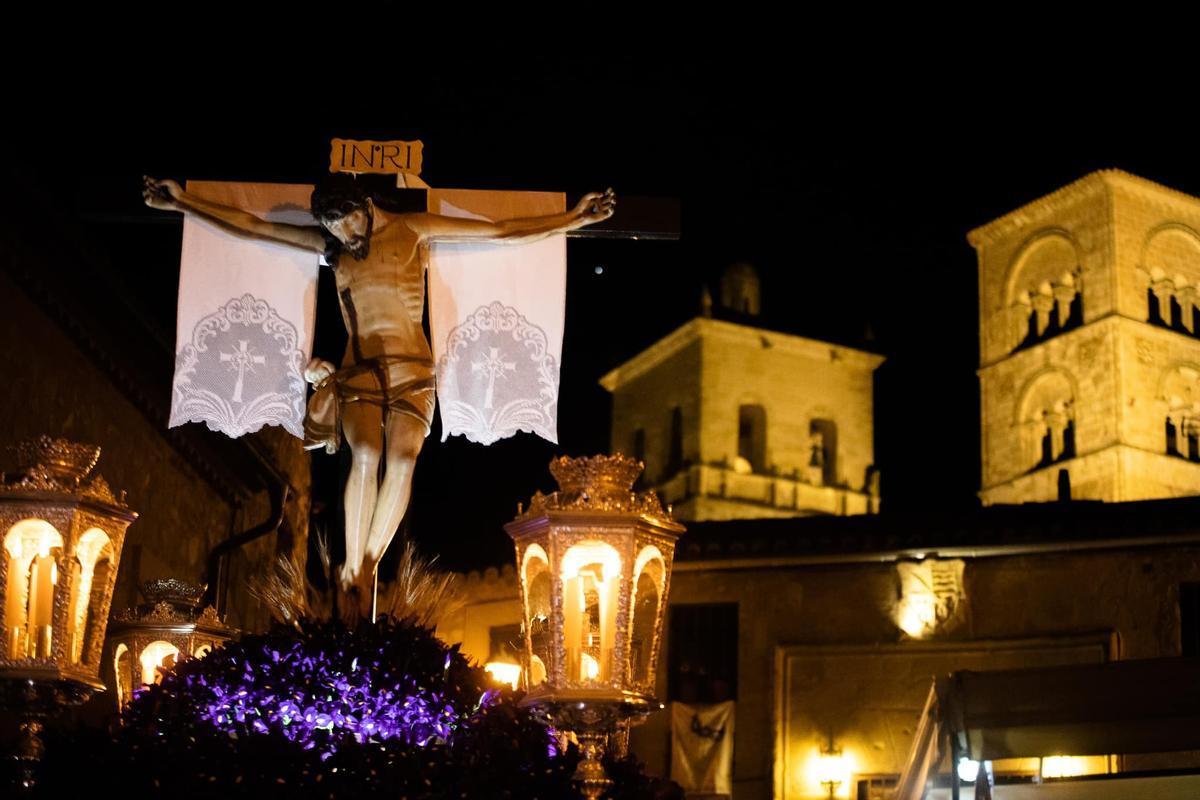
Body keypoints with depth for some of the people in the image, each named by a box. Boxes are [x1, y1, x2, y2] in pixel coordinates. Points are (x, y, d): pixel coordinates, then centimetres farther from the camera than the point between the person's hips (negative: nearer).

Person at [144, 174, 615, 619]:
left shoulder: (412, 230, 6)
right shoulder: (331, 246, 13)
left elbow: (502, 233, 6)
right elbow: (251, 226, 15)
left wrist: (573, 219, 2)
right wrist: (183, 202, 12)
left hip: (410, 367, -1)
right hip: (359, 366, 1)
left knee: (402, 460, -23)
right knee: (365, 456, -24)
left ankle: (366, 567, -16)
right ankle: (353, 574, -20)